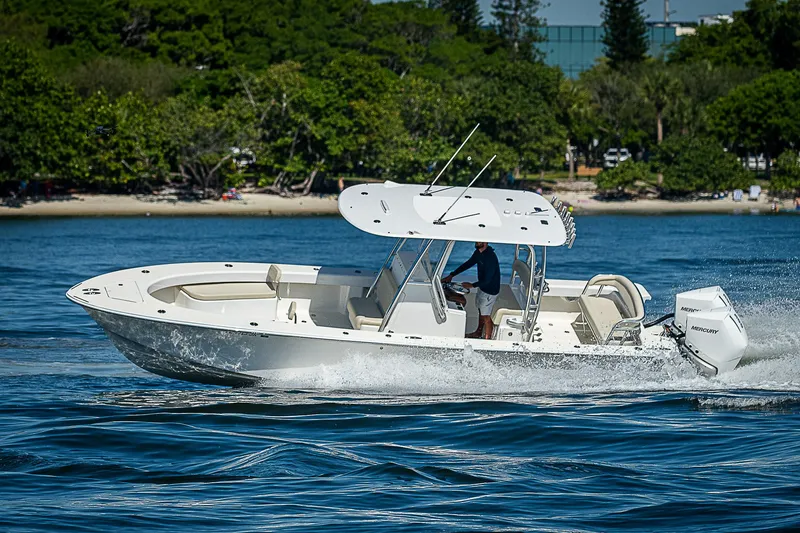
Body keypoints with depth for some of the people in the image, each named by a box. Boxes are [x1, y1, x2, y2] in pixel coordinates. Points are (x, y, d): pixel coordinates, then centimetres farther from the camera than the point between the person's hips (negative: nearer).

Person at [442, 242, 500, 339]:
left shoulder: (490, 257, -32)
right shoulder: (478, 252, -4)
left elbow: (487, 279, -30)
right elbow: (468, 264, 7)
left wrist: (472, 285, -24)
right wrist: (451, 275, 3)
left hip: (490, 290, -9)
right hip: (482, 287, 9)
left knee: (486, 315, 0)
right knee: (481, 310, 25)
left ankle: (487, 338, 12)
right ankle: (478, 332, 43)